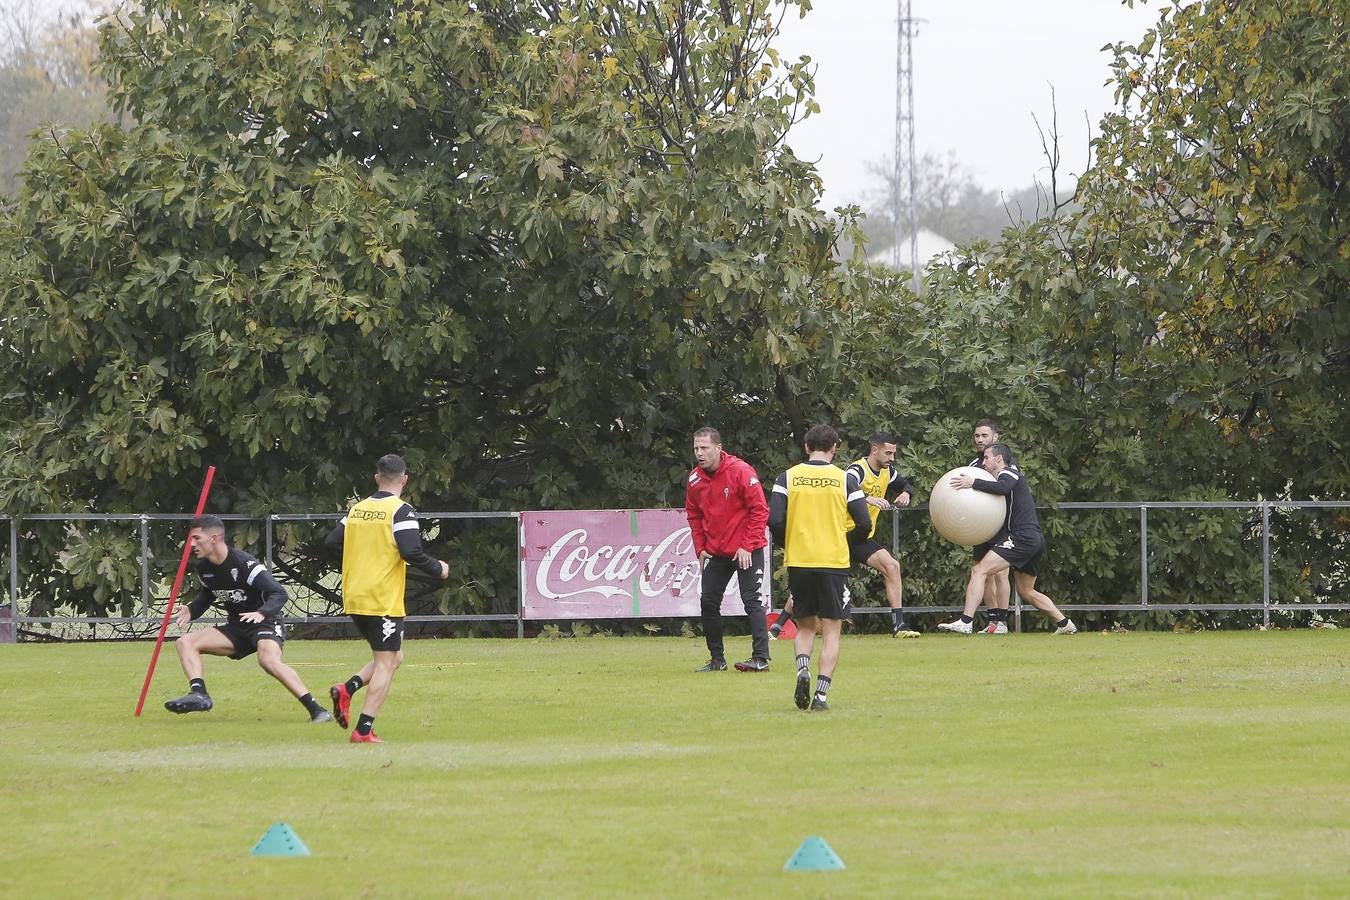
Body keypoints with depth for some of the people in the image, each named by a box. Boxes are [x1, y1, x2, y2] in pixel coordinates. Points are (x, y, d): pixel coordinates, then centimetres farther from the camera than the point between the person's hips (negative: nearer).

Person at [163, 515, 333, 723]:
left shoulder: (243, 564, -23)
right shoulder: (204, 567, 0)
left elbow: (279, 594, -25)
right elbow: (207, 595, 21)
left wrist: (261, 613, -44)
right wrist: (191, 610, 1)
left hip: (264, 622, -8)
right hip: (236, 626, 8)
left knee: (268, 659, -37)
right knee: (185, 642, -4)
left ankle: (316, 710, -37)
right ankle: (198, 694, -21)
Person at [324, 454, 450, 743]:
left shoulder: (357, 509, 8)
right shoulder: (401, 511, -10)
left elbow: (332, 543, 11)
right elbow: (411, 552, -20)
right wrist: (438, 569, -4)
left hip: (354, 600, 7)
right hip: (384, 601, -7)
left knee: (393, 657, 20)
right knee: (386, 664, -1)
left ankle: (347, 689, -1)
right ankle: (364, 730, -9)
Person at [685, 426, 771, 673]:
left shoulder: (741, 471, -15)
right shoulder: (695, 479, 1)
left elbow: (759, 510, -13)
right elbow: (694, 515, 15)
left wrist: (747, 546, -16)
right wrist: (700, 548, 6)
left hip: (746, 551, -6)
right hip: (716, 551, 6)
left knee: (752, 601, -9)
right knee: (708, 602, 5)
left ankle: (761, 658, -8)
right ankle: (717, 659, 15)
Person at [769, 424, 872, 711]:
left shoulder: (787, 478, 0)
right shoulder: (845, 479, -1)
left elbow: (775, 520, -8)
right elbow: (864, 523, -4)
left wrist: (786, 545, 12)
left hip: (798, 561, 1)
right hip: (834, 560, -1)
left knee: (805, 625, 17)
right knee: (831, 630, 5)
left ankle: (802, 668, -11)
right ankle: (822, 694, -4)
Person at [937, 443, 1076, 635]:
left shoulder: (1007, 474, -1)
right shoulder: (1014, 477, 30)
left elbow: (1003, 487, -25)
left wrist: (973, 483, -28)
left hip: (1021, 537, -10)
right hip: (1036, 539, 10)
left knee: (979, 571, -15)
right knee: (1026, 591, 23)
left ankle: (965, 622, -24)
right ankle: (1064, 624, 23)